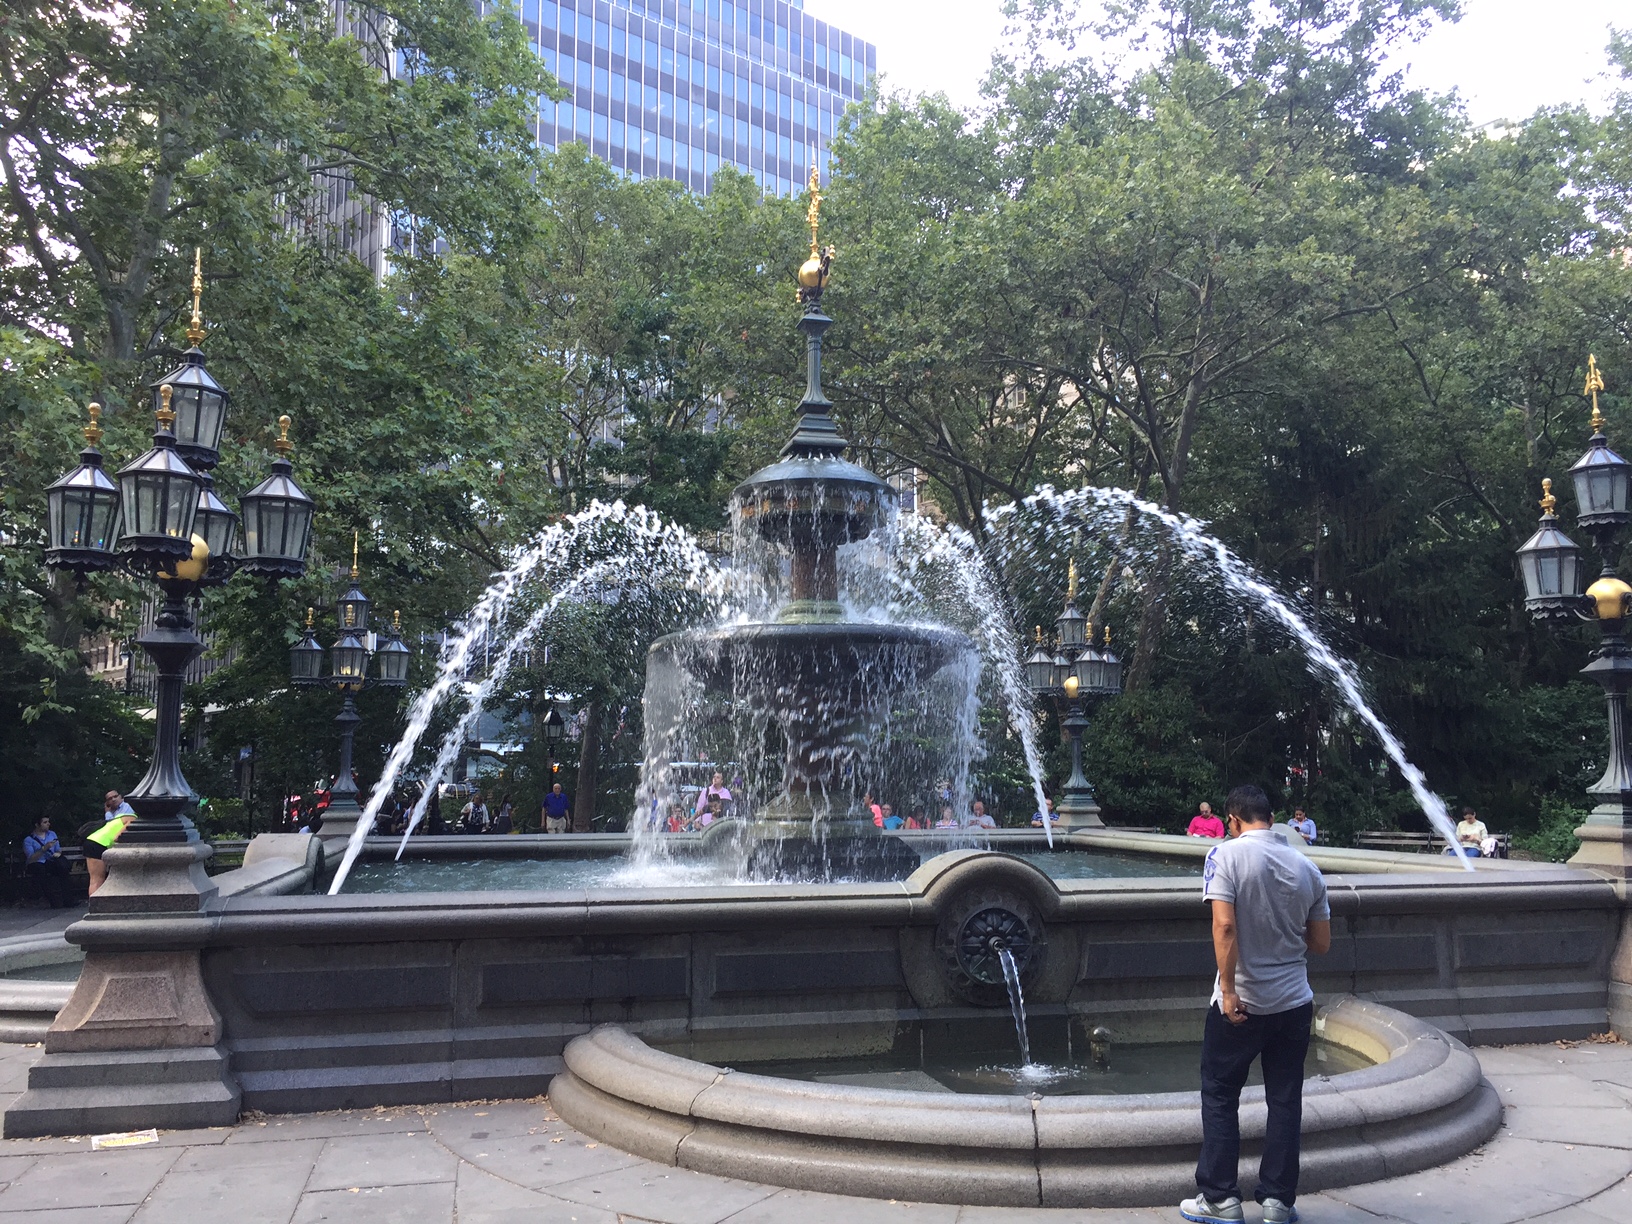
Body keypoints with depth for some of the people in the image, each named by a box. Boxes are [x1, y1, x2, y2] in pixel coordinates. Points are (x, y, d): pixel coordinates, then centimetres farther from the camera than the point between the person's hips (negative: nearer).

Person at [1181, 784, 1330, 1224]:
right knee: (1285, 1101, 12)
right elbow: (1321, 943, 6)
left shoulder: (1226, 855, -12)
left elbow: (1224, 926, -21)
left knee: (1220, 1097, 9)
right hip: (1294, 1003, 4)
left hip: (1241, 1003, -4)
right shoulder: (1306, 866, 1)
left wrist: (1228, 990, -16)